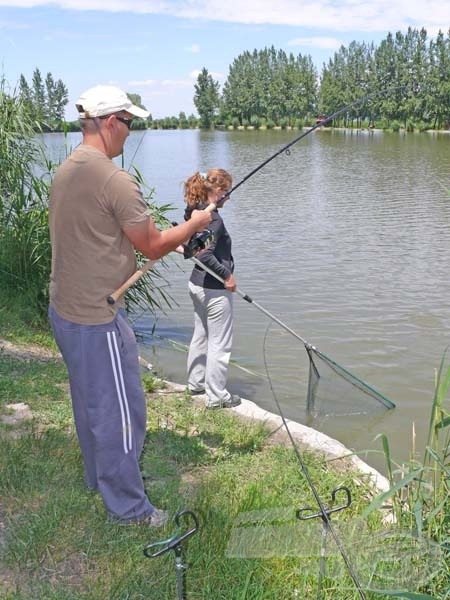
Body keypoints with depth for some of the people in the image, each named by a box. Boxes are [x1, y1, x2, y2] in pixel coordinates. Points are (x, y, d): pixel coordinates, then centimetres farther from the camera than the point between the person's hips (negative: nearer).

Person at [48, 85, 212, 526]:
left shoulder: (64, 172, 8)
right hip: (97, 316, -9)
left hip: (63, 308, 10)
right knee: (119, 411, 4)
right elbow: (153, 246, -13)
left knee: (89, 401, 24)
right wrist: (194, 224, 4)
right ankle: (126, 507, 18)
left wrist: (169, 243, 17)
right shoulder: (115, 180, -20)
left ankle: (98, 477, 42)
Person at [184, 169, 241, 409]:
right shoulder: (213, 218, -21)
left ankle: (196, 383, 35)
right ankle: (216, 396, 11)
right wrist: (227, 275, -20)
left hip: (197, 284, 10)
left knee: (200, 336, 22)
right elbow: (205, 254, -28)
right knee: (220, 344, 2)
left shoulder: (193, 212, 5)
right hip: (215, 289, -10)